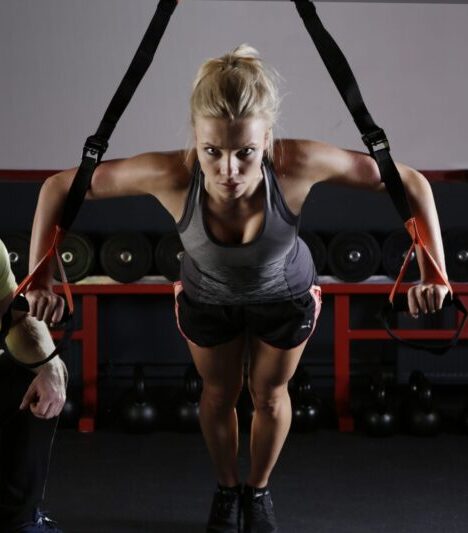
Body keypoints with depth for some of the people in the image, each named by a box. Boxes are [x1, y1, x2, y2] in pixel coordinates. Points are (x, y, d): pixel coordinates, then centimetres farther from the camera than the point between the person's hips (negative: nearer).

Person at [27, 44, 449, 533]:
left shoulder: (298, 164, -43)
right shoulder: (170, 175, -42)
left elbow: (411, 183, -30)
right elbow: (58, 188, -29)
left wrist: (433, 274, -32)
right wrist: (41, 278, -27)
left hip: (286, 296, 0)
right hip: (206, 299, 0)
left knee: (270, 395, 24)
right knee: (218, 394, 25)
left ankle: (258, 491, 55)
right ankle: (226, 489, 56)